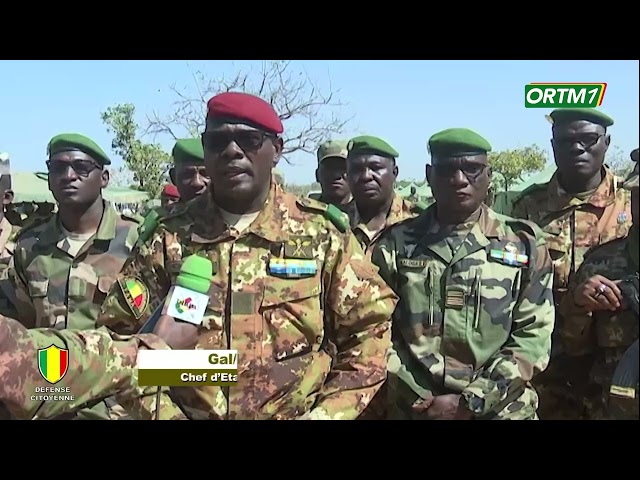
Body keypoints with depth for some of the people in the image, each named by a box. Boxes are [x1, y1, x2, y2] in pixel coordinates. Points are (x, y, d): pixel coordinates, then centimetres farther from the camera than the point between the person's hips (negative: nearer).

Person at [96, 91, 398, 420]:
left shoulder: (322, 232, -2)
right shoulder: (169, 237, 0)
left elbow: (370, 327, 1)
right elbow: (123, 335, 3)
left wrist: (325, 413, -5)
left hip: (298, 414, 0)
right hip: (186, 413, 1)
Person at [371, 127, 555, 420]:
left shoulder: (524, 244, 0)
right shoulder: (395, 245, 0)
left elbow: (533, 336, -5)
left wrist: (470, 403, -13)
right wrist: (421, 399, -11)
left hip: (501, 410, 0)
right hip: (413, 409, 0)